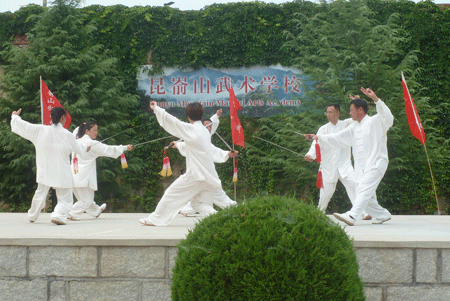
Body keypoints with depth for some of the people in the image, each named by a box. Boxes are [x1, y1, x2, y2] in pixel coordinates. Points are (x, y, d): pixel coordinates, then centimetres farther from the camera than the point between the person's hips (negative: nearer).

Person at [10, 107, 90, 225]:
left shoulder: (40, 130, -6)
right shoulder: (66, 135, -12)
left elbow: (24, 126, 3)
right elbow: (78, 147, 3)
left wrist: (15, 116, 23)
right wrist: (86, 149, 27)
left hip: (44, 172, 4)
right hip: (61, 174, -4)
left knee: (40, 193, 25)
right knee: (65, 199, 4)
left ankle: (32, 216, 40)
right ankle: (58, 215, -20)